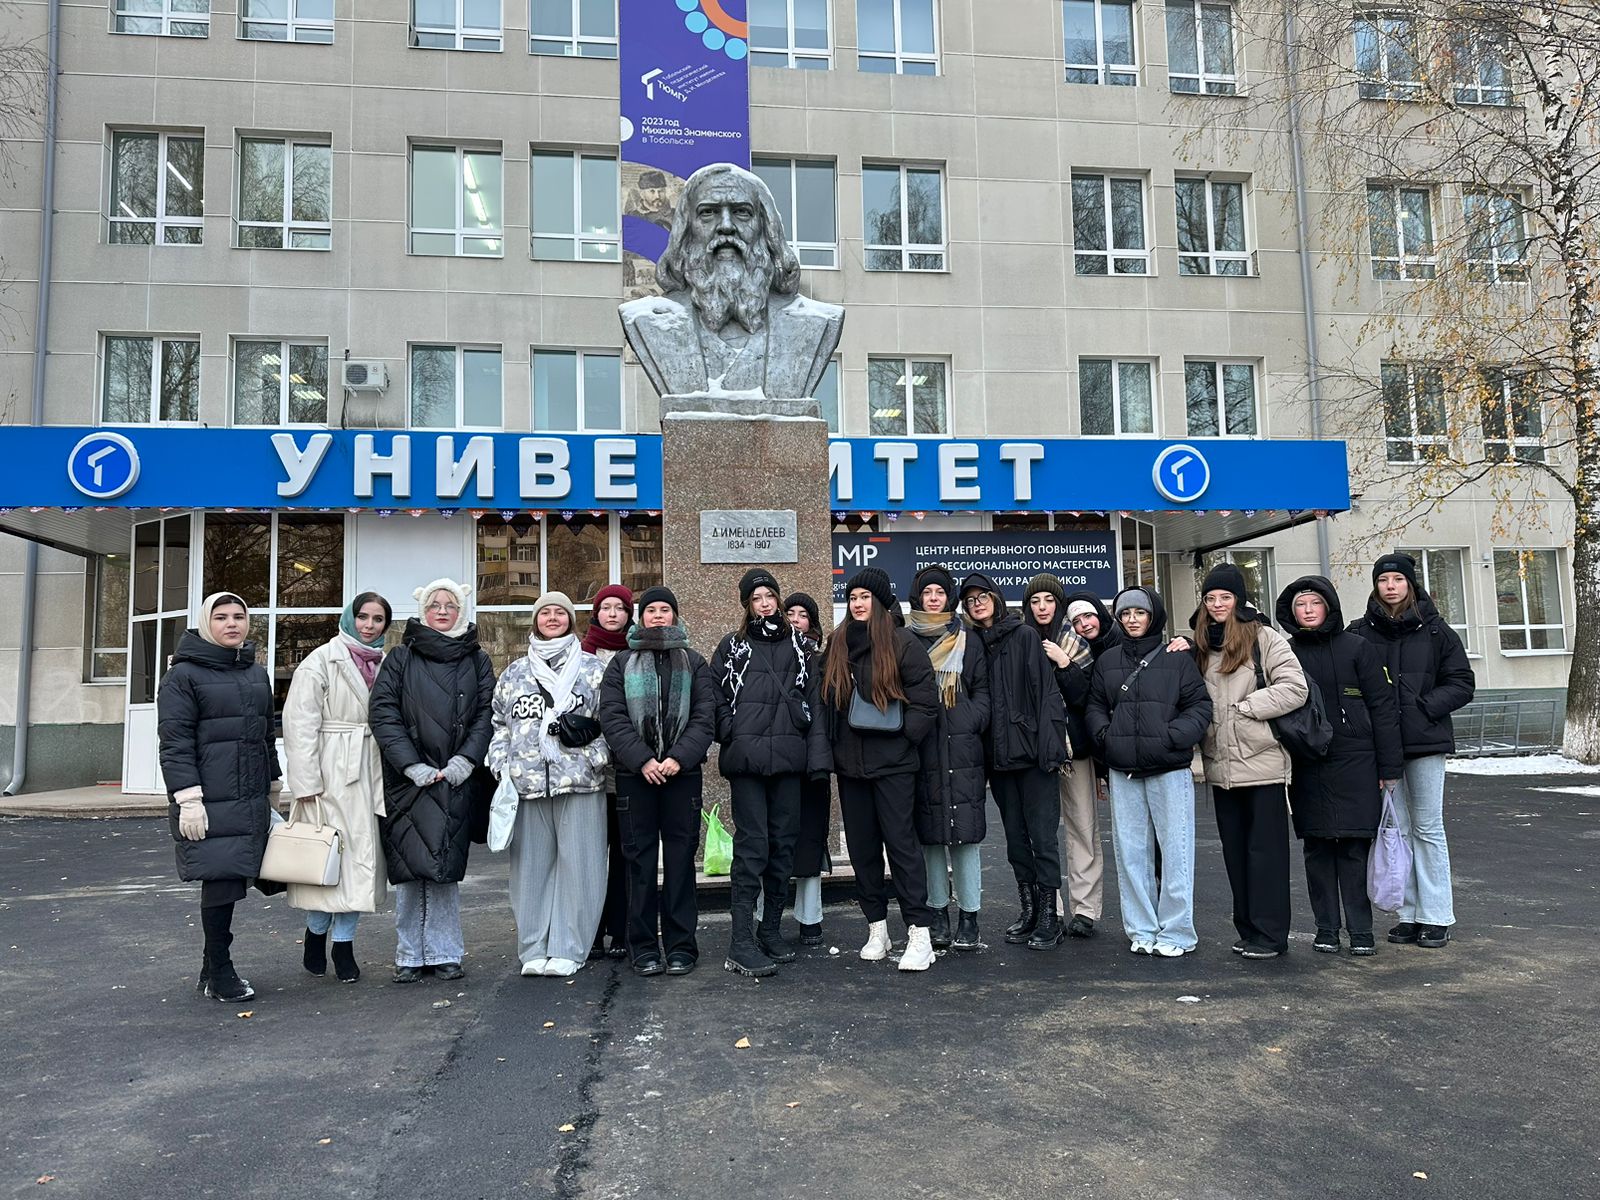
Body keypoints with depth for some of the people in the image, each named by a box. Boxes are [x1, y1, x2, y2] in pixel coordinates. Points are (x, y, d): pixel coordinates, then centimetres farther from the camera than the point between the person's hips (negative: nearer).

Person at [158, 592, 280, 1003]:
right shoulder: (183, 674, -3)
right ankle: (220, 974, 6)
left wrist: (271, 786, 20)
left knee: (231, 881, 9)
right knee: (222, 880, -7)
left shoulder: (256, 674, 18)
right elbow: (174, 741, -9)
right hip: (209, 800, -6)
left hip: (251, 799, 6)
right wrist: (188, 799, -16)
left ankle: (213, 969, 23)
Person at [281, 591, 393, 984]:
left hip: (371, 773, 5)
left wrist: (390, 779, 11)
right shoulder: (321, 661, -3)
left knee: (362, 853, 6)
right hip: (332, 772, -5)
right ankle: (316, 930, 19)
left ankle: (344, 941, 15)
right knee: (329, 852, -3)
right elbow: (300, 723, -8)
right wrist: (306, 782, -14)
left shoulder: (384, 664, 13)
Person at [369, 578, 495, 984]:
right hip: (410, 779, -1)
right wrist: (412, 765, -10)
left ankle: (444, 953, 11)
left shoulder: (477, 661, 12)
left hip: (458, 780, 1)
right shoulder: (400, 658, 7)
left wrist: (466, 760, -10)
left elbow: (487, 713, 4)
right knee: (411, 865, -2)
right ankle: (410, 955, 10)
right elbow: (382, 713, -1)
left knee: (446, 867, 2)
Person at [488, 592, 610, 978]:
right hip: (526, 783, 3)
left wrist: (593, 755, -8)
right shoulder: (515, 672, 16)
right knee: (531, 864, 5)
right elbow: (500, 723, 17)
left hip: (579, 782, -2)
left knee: (576, 864, -2)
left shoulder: (594, 669, 9)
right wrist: (501, 768, 5)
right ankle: (533, 949, 14)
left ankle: (568, 949, 7)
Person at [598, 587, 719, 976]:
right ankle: (643, 947, 11)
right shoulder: (622, 663, 11)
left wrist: (679, 758, -13)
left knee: (681, 857, 2)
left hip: (682, 772, 0)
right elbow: (612, 717, -1)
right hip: (634, 773, 0)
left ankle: (681, 945, 10)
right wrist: (642, 760, -13)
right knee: (640, 858, 3)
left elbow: (705, 717, 1)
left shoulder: (693, 662, 12)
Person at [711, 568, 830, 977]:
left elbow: (813, 700, 8)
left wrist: (817, 756, 1)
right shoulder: (732, 647, 8)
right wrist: (732, 734, -7)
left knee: (783, 844, 8)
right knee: (752, 845, -7)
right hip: (746, 760, -3)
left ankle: (772, 929, 21)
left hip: (788, 758, 3)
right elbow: (716, 699, 7)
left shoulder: (797, 646, 13)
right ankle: (741, 943, -4)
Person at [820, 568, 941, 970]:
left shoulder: (902, 643, -5)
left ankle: (919, 933, -1)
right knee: (862, 846, 9)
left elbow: (926, 700, -6)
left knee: (901, 841, -6)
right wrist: (832, 745, 7)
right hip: (849, 763, 5)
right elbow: (827, 699, 16)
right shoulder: (836, 645, 11)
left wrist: (902, 736, -12)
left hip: (892, 763, -5)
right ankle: (876, 928, 20)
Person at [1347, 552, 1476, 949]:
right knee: (1396, 830, 7)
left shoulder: (1435, 630, 3)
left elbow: (1462, 684, 2)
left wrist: (1422, 707, -11)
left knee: (1427, 828, 2)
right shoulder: (1359, 633, 5)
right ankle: (1410, 914, 15)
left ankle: (1436, 916, 11)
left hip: (1425, 740, -2)